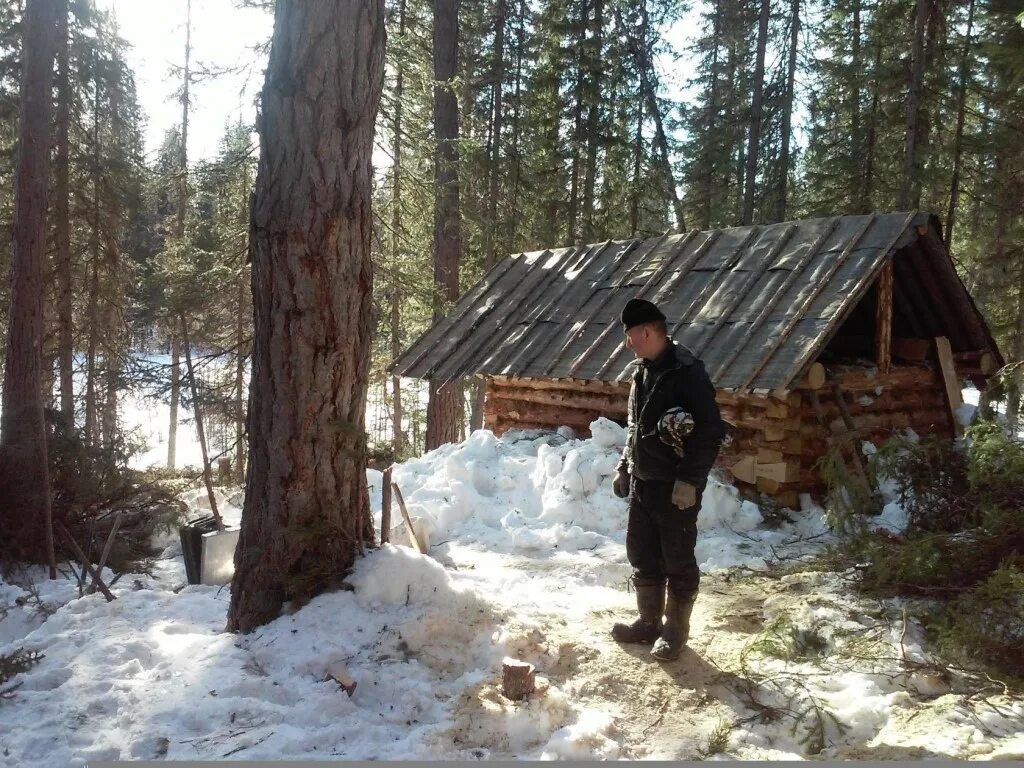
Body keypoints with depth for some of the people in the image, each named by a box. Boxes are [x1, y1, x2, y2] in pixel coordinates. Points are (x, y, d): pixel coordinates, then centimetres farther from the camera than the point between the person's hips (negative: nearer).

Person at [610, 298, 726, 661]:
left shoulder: (687, 373, -17)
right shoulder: (643, 370, 10)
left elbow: (711, 432, -20)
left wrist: (689, 480, -22)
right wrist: (624, 468, 19)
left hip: (675, 489, -8)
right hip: (642, 484, 9)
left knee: (678, 561, 6)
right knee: (642, 556, 16)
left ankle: (676, 630, 20)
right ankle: (648, 621, 32)